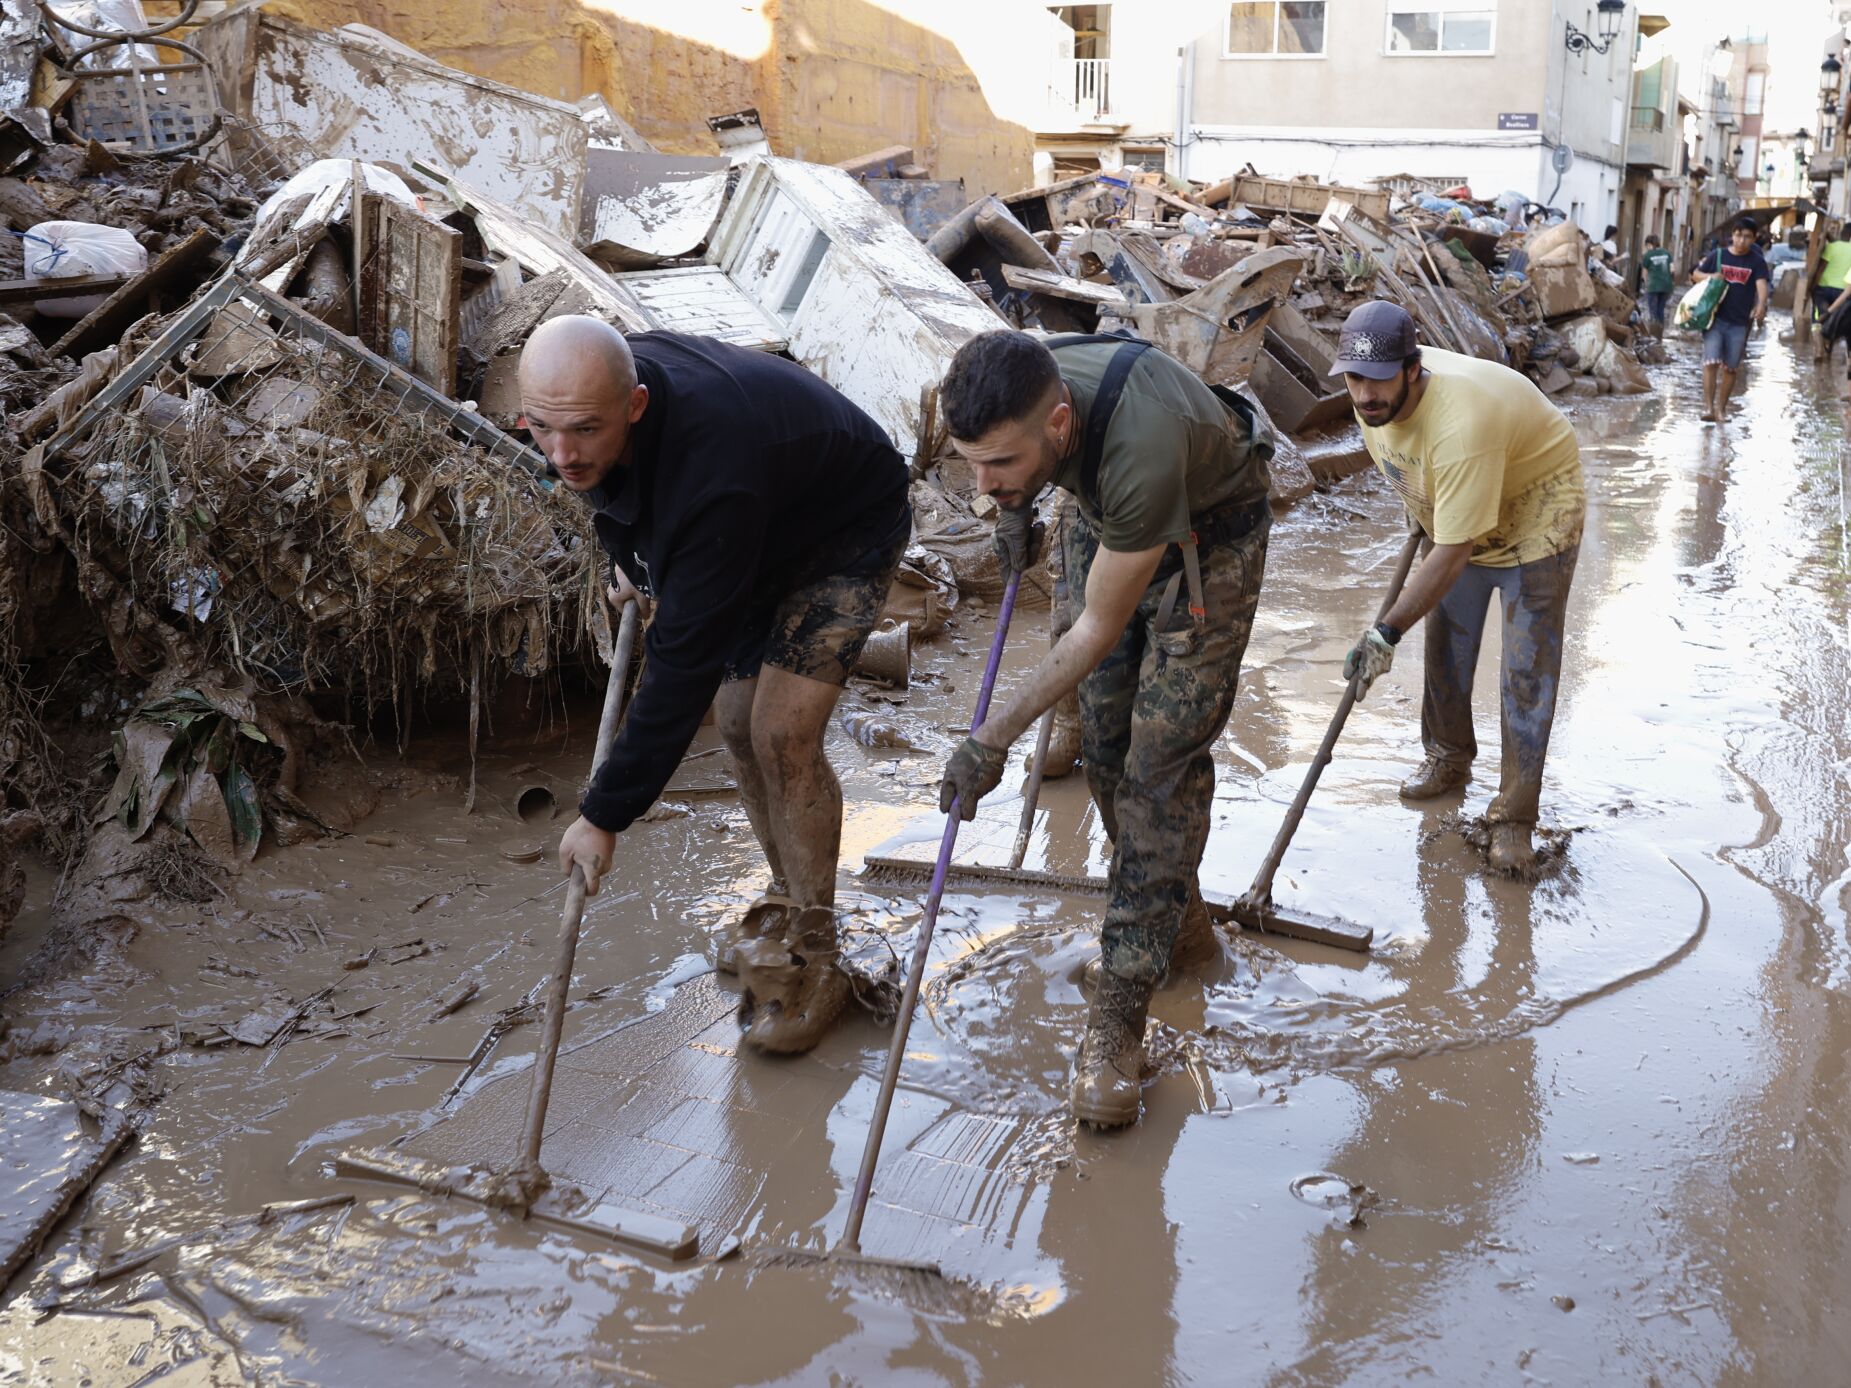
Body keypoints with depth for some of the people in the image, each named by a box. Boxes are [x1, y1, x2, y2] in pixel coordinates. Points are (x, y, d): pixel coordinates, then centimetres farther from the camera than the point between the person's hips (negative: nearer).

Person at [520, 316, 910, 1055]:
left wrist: (605, 814, -35)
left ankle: (811, 959, -1)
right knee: (736, 720, 6)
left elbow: (683, 665, -41)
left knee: (782, 735, -17)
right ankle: (789, 902, 27)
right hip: (763, 534, 8)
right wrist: (631, 566, 17)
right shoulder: (589, 396, -23)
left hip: (848, 529, -8)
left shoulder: (710, 479, -46)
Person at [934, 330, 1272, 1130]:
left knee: (1163, 758, -12)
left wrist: (993, 739, -28)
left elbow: (1099, 631, -31)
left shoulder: (1140, 450, -44)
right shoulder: (1014, 395, -27)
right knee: (1103, 737, 5)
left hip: (1210, 531, -6)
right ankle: (1180, 927, 26)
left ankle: (1118, 1018, -10)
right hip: (1102, 521, 6)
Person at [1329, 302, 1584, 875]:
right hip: (1451, 515, 8)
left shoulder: (1459, 426, -42)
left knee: (1526, 673, -7)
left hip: (1534, 514, -7)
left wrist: (1387, 631, -37)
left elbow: (1454, 552, -38)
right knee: (1445, 645, 15)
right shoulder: (1373, 394, -18)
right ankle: (1448, 758, 35)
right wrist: (1420, 512, 18)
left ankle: (1514, 817, -1)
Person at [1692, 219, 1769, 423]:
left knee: (1731, 367, 7)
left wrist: (1761, 305, -34)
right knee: (1711, 362, -12)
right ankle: (1708, 407, -12)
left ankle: (1721, 408, 20)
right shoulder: (1717, 256, 3)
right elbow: (1695, 275, 12)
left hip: (1740, 323, 1)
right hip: (1715, 318, -1)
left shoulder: (1757, 261, 0)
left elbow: (1762, 285, -14)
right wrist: (1710, 276, -11)